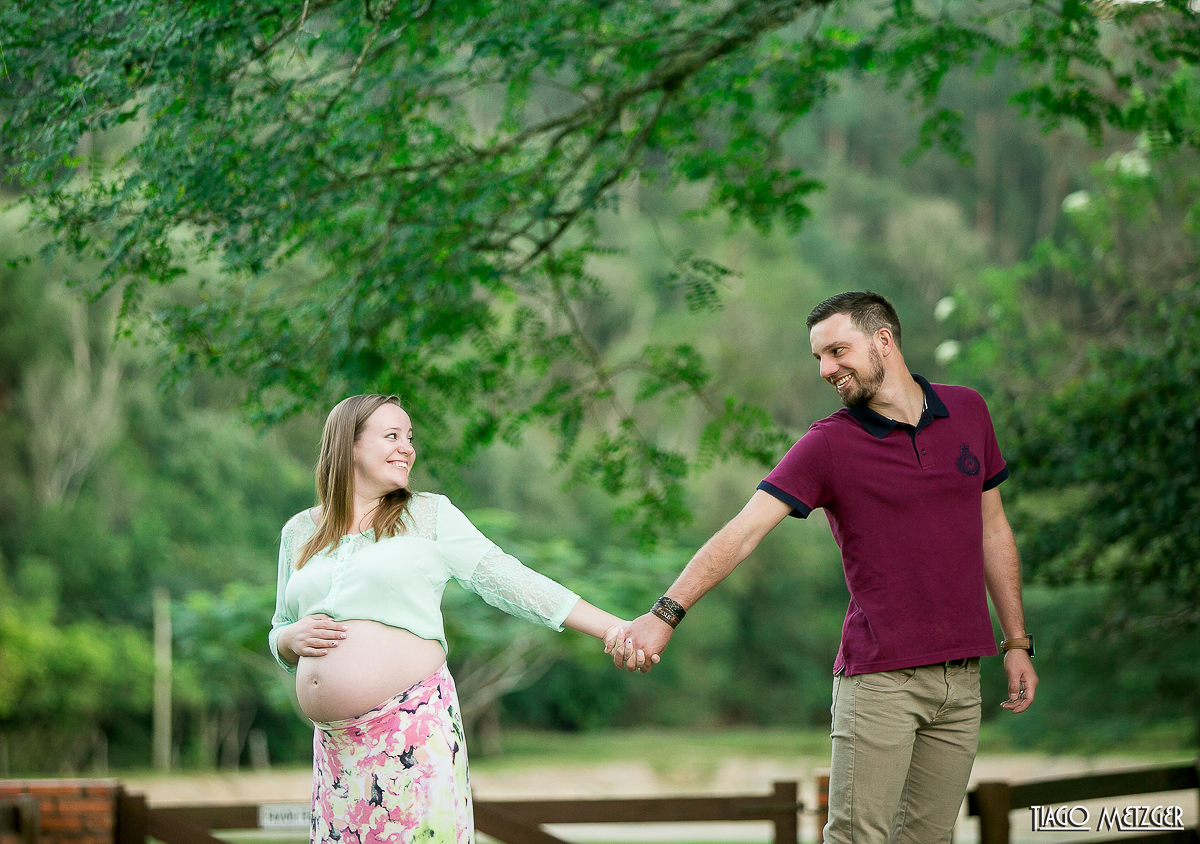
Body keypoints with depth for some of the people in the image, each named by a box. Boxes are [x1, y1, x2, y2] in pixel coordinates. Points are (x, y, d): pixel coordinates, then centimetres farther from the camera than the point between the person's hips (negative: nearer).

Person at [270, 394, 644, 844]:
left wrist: (609, 628, -7)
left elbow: (507, 579, 1)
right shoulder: (299, 532, 14)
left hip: (414, 725, -3)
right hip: (335, 742, 3)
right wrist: (294, 638, -4)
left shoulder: (429, 515, 7)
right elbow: (279, 637, 21)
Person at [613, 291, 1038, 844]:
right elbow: (743, 531, -14)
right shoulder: (828, 444, -5)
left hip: (961, 675, 4)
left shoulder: (968, 412, 8)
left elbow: (993, 531, 16)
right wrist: (667, 612, -27)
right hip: (878, 678, -3)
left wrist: (1017, 643, 15)